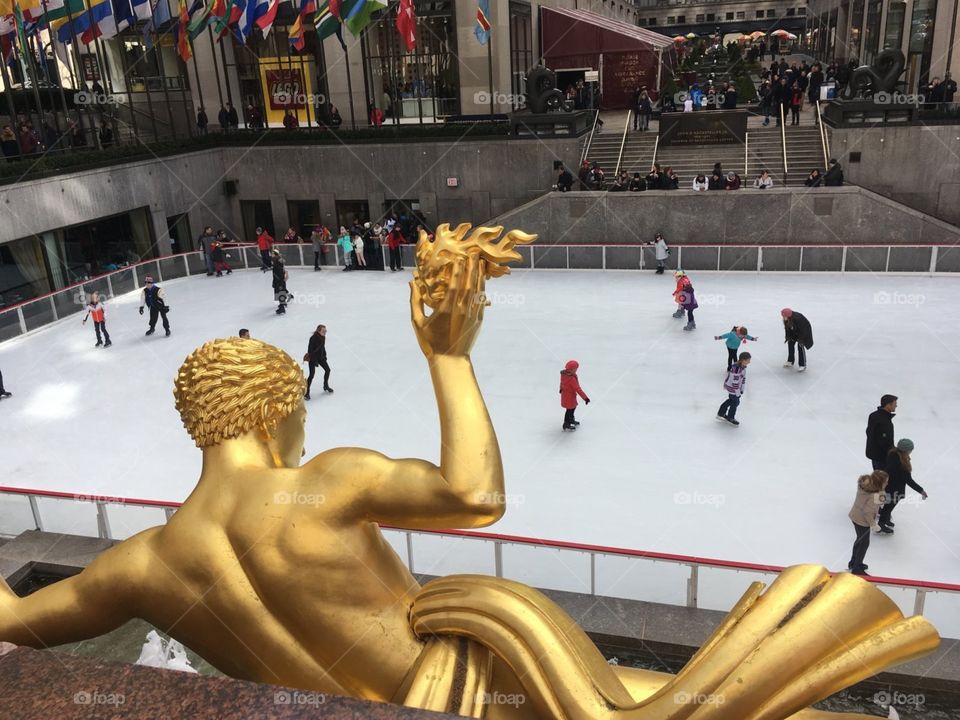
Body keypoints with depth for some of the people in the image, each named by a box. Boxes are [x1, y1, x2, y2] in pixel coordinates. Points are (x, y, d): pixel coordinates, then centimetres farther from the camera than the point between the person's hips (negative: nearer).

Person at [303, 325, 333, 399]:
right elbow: (310, 350, -25)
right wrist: (315, 361, -24)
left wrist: (324, 356, 8)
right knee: (312, 374, -10)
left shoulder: (323, 337, -4)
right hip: (312, 357, -8)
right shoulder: (313, 338, -27)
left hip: (320, 356, 8)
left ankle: (326, 386, 34)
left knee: (327, 369, 13)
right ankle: (306, 392, -1)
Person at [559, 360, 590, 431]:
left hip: (565, 393, 9)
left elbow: (562, 382, 12)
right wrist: (585, 398, -27)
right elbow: (578, 389, -32)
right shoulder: (572, 379, -35)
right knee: (570, 409, 9)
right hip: (569, 396, -9)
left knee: (573, 407, 27)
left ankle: (571, 420, 47)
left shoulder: (563, 373, -8)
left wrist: (561, 389, 33)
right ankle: (566, 425, 23)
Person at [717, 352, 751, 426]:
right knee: (735, 402, 4)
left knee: (731, 400, 22)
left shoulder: (743, 366, -4)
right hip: (732, 387, -9)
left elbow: (743, 378, 6)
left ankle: (721, 413, 39)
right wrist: (738, 393, -20)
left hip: (737, 387, 9)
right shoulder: (736, 369, -33)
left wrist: (742, 389, 10)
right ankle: (730, 418, 26)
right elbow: (735, 382, -28)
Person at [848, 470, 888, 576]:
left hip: (855, 516, 9)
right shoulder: (874, 496, -33)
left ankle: (853, 563, 46)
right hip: (862, 521, -9)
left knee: (860, 540, 28)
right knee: (864, 543, 12)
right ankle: (857, 569, 28)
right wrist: (873, 524, -17)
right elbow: (867, 512, -30)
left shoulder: (864, 485, -10)